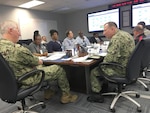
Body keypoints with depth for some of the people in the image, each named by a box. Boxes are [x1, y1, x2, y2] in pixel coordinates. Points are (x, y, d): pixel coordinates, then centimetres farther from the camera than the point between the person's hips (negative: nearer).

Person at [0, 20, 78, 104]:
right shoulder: (18, 49, -32)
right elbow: (33, 61, -18)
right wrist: (39, 61, 4)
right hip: (27, 80, -9)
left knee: (41, 66, 30)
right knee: (59, 69, 1)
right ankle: (66, 95, 20)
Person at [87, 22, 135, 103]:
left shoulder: (116, 38, -23)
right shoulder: (125, 34, 10)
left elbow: (110, 57, -28)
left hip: (121, 69, -10)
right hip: (128, 66, 10)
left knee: (94, 72, -1)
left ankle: (97, 95, 11)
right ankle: (103, 87, 34)